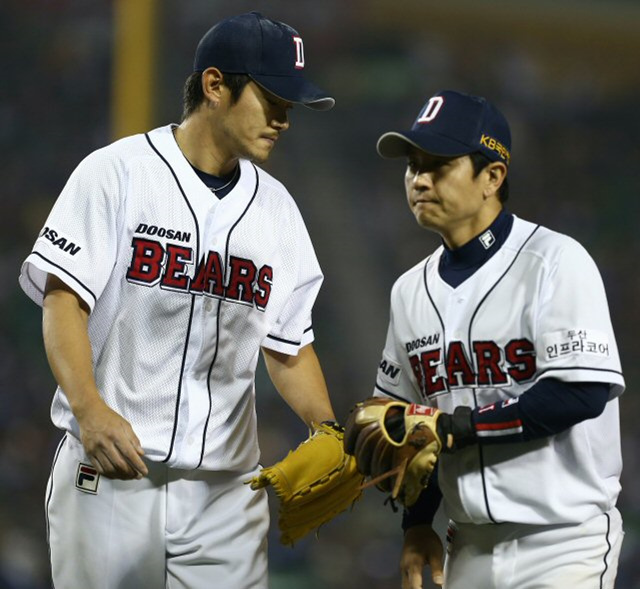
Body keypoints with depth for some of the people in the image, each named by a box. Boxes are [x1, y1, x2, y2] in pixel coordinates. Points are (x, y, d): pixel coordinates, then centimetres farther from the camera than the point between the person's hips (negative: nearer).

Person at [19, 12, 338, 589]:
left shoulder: (277, 207, 13)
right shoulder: (116, 173, -3)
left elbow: (288, 345, 17)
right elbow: (63, 300, -11)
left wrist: (329, 429, -1)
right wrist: (90, 409, -26)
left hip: (226, 488, 4)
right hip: (107, 472, -4)